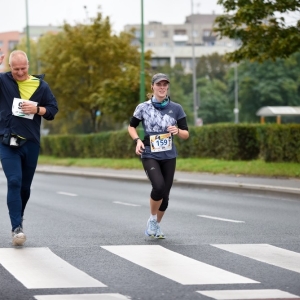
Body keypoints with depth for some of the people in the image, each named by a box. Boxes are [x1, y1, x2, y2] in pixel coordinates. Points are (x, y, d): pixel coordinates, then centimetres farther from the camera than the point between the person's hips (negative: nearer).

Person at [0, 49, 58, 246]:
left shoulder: (41, 85, 4)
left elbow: (53, 110, 7)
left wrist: (37, 109, -13)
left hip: (31, 143, 3)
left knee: (25, 186, 13)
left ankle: (18, 220, 34)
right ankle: (17, 227, -17)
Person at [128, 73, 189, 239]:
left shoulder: (176, 108, 1)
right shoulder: (143, 107, -2)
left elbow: (186, 134, 5)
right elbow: (131, 126, 12)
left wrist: (178, 131, -17)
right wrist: (137, 140, -6)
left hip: (169, 157, 3)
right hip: (149, 156, -3)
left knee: (165, 194, 6)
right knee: (159, 186, -24)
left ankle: (157, 225, 31)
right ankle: (152, 219, 0)